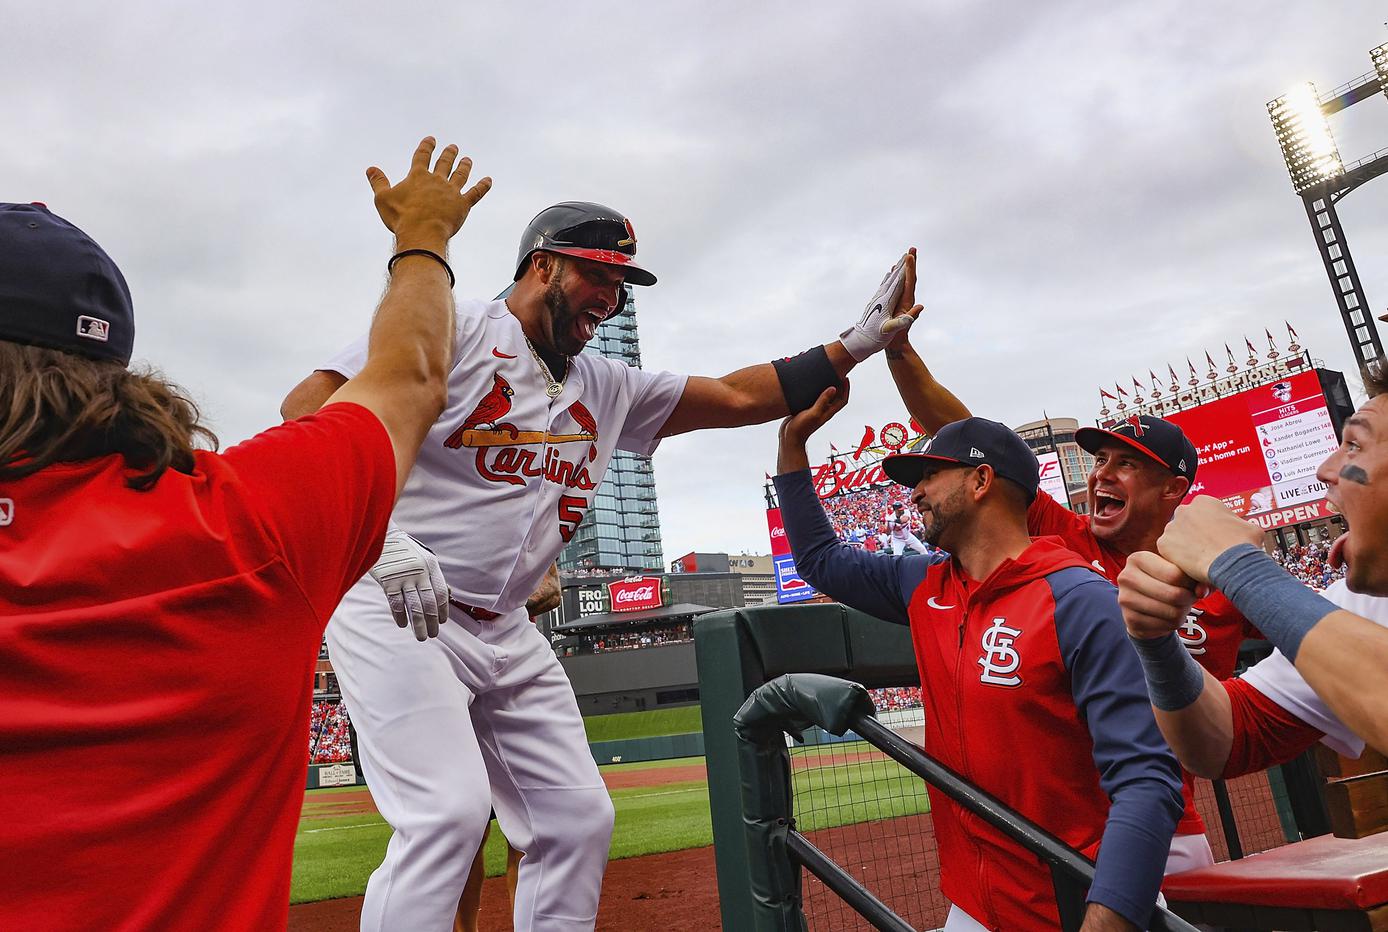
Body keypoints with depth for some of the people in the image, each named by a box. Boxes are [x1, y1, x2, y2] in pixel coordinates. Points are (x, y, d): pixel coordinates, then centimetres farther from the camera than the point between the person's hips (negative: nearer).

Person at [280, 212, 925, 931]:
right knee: (449, 813, -20)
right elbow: (309, 408, -15)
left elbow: (737, 396, 13)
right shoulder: (451, 328, -6)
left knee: (579, 818, 5)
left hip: (505, 632, 7)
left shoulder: (607, 390, 13)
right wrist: (382, 536, -27)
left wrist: (857, 343, 7)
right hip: (391, 610, -6)